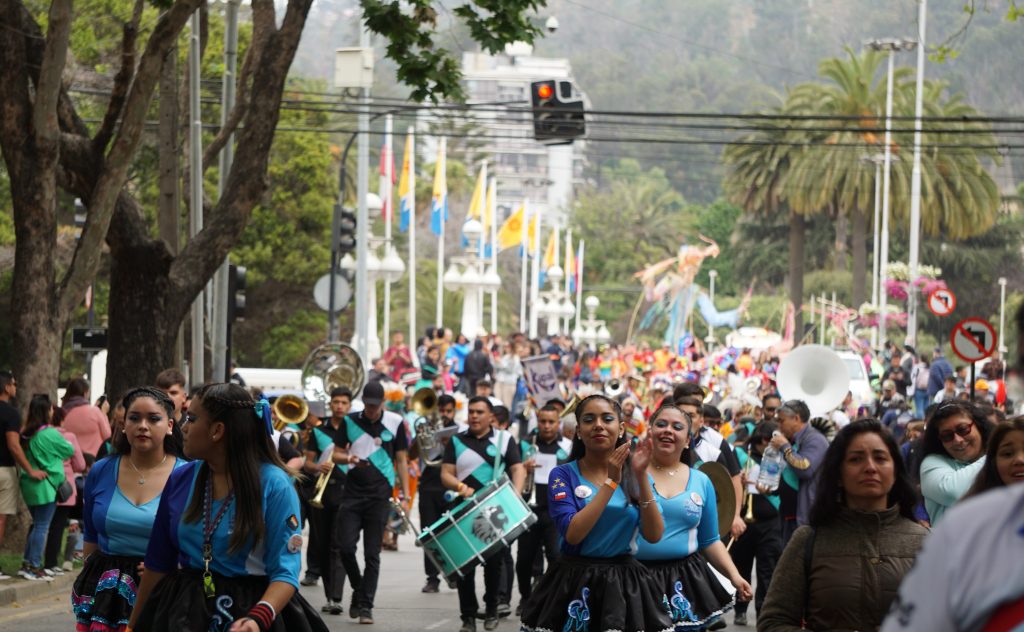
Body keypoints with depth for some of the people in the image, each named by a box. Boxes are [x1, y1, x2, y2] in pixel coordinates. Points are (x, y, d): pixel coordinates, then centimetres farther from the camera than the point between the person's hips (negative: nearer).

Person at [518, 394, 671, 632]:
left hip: (626, 582, 2)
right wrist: (611, 481, -18)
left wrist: (641, 476, -16)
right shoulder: (563, 475, -3)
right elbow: (572, 534, -18)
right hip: (574, 583, -2)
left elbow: (654, 535, -8)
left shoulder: (632, 476, 4)